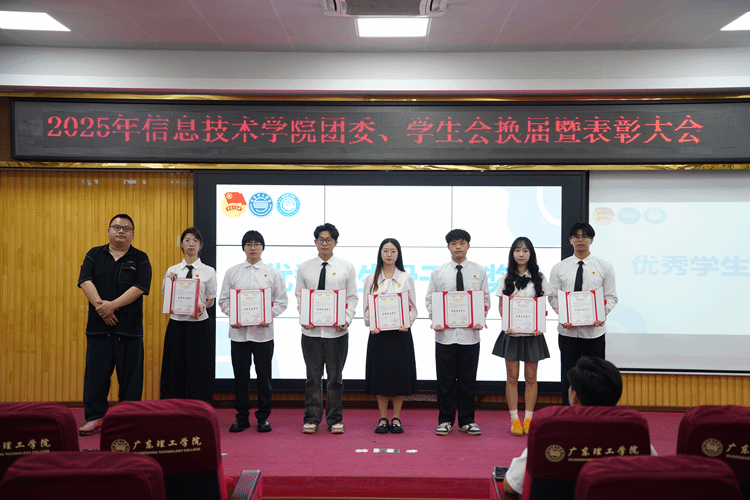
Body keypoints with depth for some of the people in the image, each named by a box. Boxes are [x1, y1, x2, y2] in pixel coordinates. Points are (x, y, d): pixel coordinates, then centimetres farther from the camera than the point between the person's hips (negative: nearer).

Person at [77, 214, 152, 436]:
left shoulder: (140, 259, 5)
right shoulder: (94, 255, 11)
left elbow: (140, 287, -7)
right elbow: (85, 281, -1)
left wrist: (113, 305, -16)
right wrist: (99, 305, -16)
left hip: (129, 327, -1)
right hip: (98, 326, 1)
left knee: (130, 375, 2)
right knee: (96, 372, 3)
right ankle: (95, 417, 13)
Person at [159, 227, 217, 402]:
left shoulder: (208, 271, 4)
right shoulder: (172, 271, 9)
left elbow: (211, 300, 7)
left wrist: (202, 306, -14)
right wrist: (169, 281, -6)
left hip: (199, 324, -2)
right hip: (177, 324, 2)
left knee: (198, 369, -1)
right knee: (175, 368, 3)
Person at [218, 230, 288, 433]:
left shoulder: (273, 273, 6)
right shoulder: (232, 272, 8)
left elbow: (282, 301, 4)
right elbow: (223, 299, 7)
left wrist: (269, 316, -11)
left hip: (263, 331, -1)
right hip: (238, 331, 1)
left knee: (264, 376, 4)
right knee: (240, 375, 5)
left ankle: (263, 418, 15)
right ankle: (242, 417, 16)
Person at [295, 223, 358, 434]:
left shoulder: (346, 267, 4)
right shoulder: (304, 268, 7)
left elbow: (353, 297, 4)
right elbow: (299, 296, 8)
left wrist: (347, 320, -10)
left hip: (337, 330, 0)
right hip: (311, 330, 1)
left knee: (335, 377, 7)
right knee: (313, 376, 5)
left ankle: (335, 420, 17)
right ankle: (311, 419, 15)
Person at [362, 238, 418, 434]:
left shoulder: (406, 278, 6)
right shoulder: (371, 280, 7)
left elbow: (412, 307, 6)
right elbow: (366, 308, 7)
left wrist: (407, 324, -11)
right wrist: (371, 325, -9)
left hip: (400, 332, 0)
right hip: (378, 333, 1)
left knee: (400, 373, 0)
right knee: (380, 373, 2)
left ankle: (396, 418, 12)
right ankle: (382, 418, 12)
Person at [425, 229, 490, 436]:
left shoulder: (479, 271, 7)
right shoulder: (438, 272, 5)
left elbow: (486, 300, 8)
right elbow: (430, 299, 7)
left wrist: (481, 320, -8)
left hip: (470, 333, 0)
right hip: (445, 333, 0)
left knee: (468, 379, 6)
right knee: (445, 379, 4)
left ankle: (467, 421, 18)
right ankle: (445, 421, 15)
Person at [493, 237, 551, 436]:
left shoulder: (538, 278, 4)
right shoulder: (507, 278, 5)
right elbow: (501, 305, 5)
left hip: (532, 332, 0)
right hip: (511, 332, 0)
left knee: (531, 377, 4)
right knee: (512, 376, 2)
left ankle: (528, 419, 13)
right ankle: (514, 420, 8)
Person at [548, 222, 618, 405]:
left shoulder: (605, 267, 4)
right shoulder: (559, 268, 6)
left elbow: (611, 297, 3)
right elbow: (553, 296, 4)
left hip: (594, 330, -1)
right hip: (567, 329, 1)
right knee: (568, 376, 7)